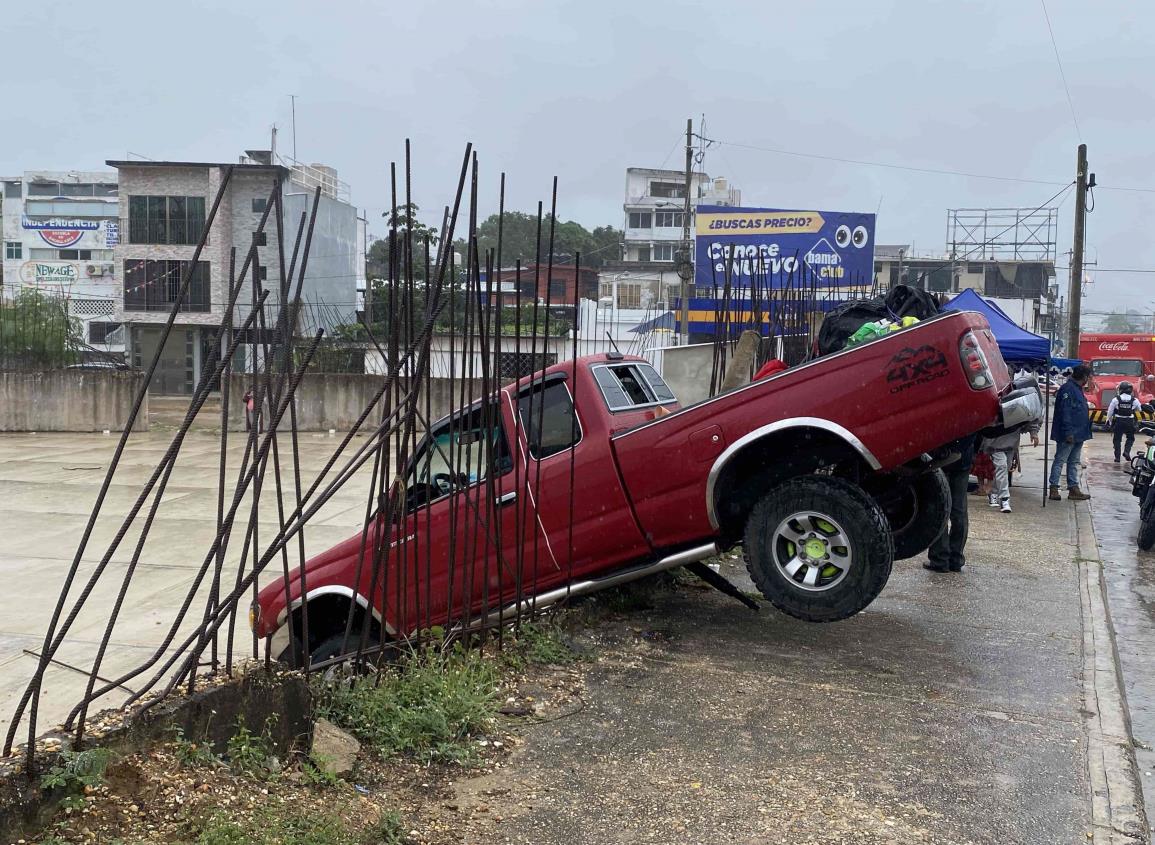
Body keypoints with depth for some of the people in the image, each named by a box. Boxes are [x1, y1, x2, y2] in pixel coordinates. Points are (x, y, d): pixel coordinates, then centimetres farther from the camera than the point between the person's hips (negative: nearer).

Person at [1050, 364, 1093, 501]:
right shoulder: (1068, 389, -16)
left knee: (1074, 462, 12)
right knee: (1060, 460, -6)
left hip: (1078, 434, 10)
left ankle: (1073, 488, 17)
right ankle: (1053, 489, -4)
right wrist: (1068, 432, -24)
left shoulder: (1077, 389, 16)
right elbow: (1065, 412, -22)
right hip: (1069, 435, -10)